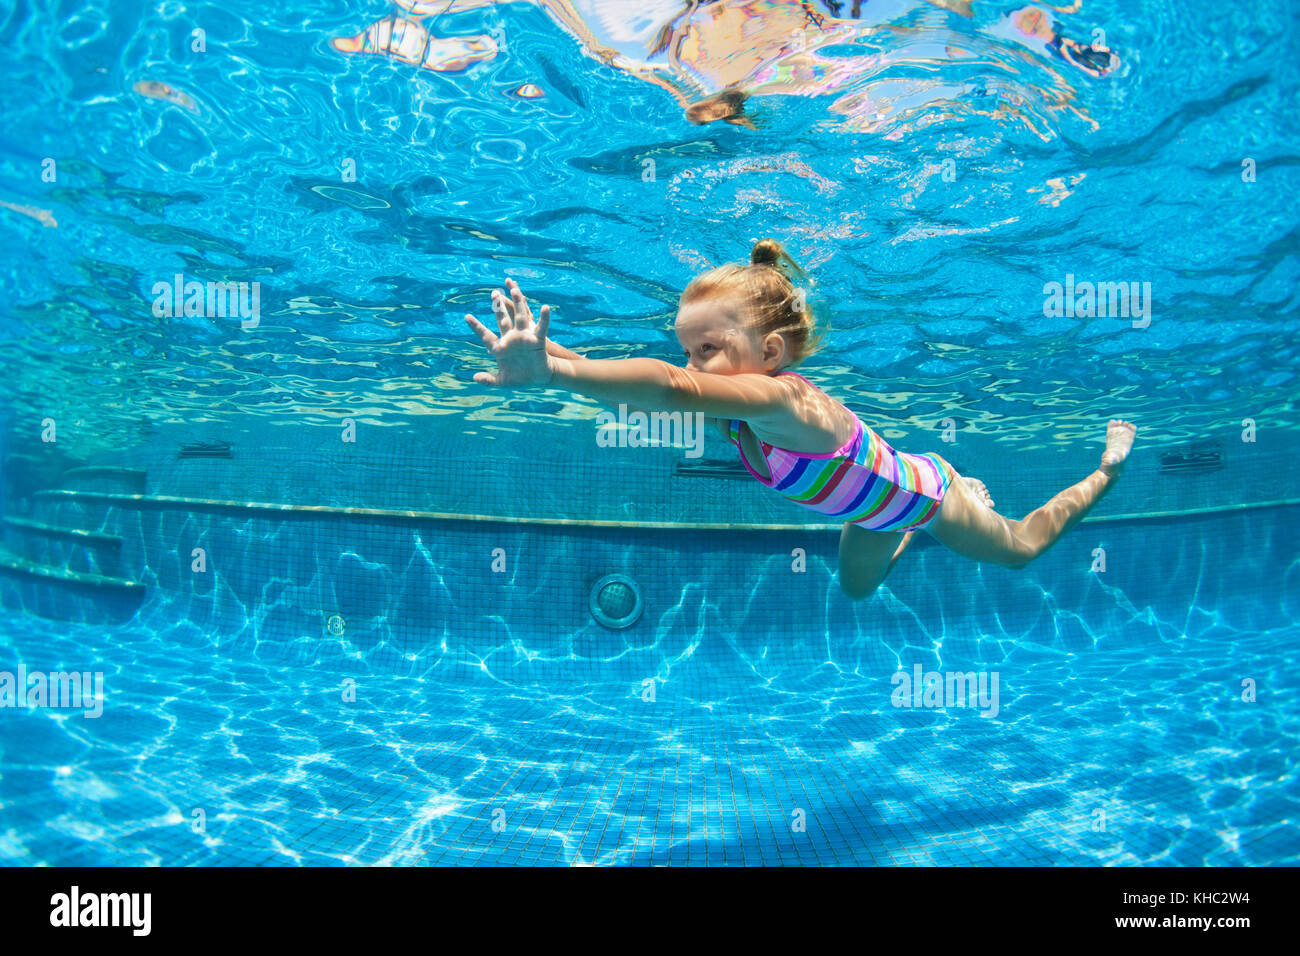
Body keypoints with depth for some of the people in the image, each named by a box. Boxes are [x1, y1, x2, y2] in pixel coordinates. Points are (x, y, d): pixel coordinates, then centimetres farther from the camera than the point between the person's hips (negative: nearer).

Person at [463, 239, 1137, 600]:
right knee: (857, 587, 29)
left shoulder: (782, 399, -47)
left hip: (923, 491, -6)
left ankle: (1107, 466, 44)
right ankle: (918, 534, 50)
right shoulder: (733, 409, -22)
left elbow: (670, 389, -63)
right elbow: (650, 390, -33)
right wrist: (546, 352, -48)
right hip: (877, 499, 6)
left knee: (1021, 549, 21)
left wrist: (549, 372, -74)